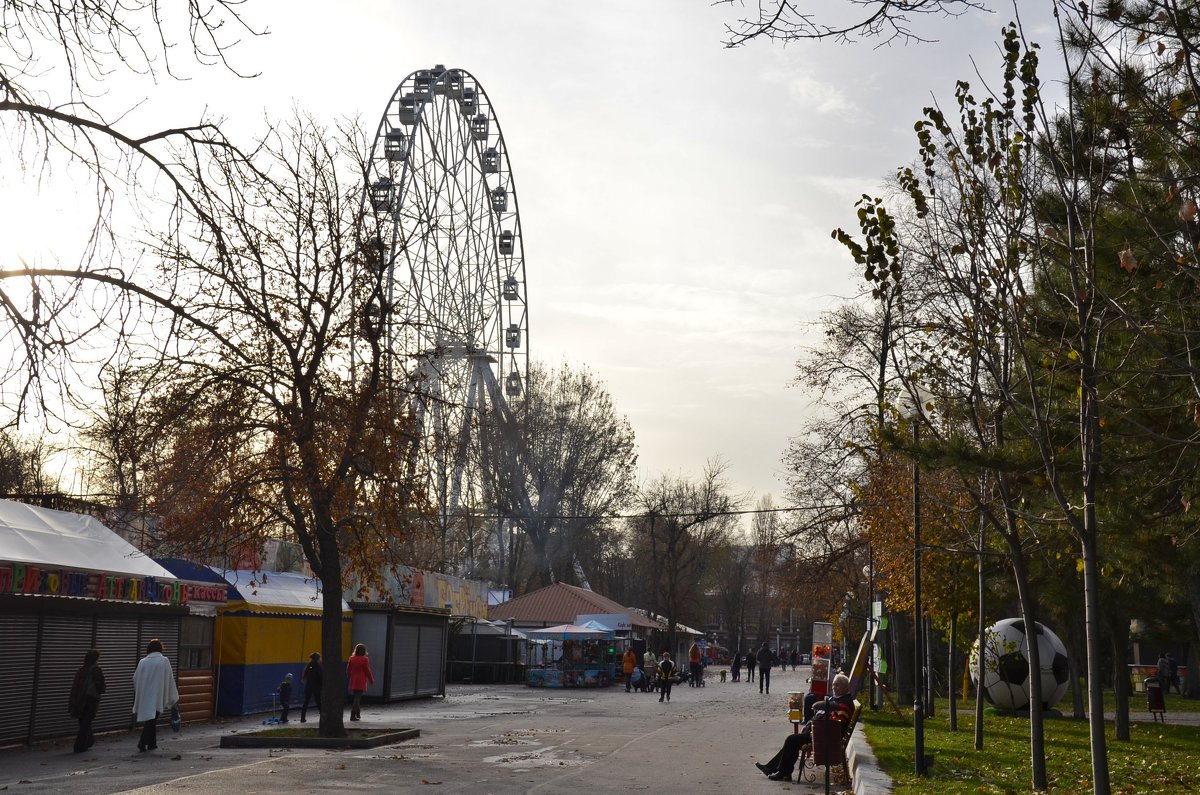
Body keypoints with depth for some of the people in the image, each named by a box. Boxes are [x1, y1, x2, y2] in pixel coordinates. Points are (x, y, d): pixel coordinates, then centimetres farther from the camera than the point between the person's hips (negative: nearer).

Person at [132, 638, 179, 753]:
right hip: (157, 696, -4)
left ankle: (152, 743, 20)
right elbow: (170, 679, -1)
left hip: (144, 696, 4)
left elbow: (135, 679, 10)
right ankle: (142, 743, -16)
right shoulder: (164, 661, -4)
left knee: (151, 720, 16)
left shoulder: (142, 662, 3)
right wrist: (174, 697, 8)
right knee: (152, 719, -3)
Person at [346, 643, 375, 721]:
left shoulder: (351, 659, 5)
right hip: (361, 682, -6)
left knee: (357, 697, 18)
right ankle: (353, 716, -8)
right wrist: (371, 680, 4)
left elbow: (348, 671, 9)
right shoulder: (364, 660, -12)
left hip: (353, 682, 6)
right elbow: (367, 671, -9)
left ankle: (358, 714, 27)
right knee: (357, 698, -4)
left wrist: (350, 679, 23)